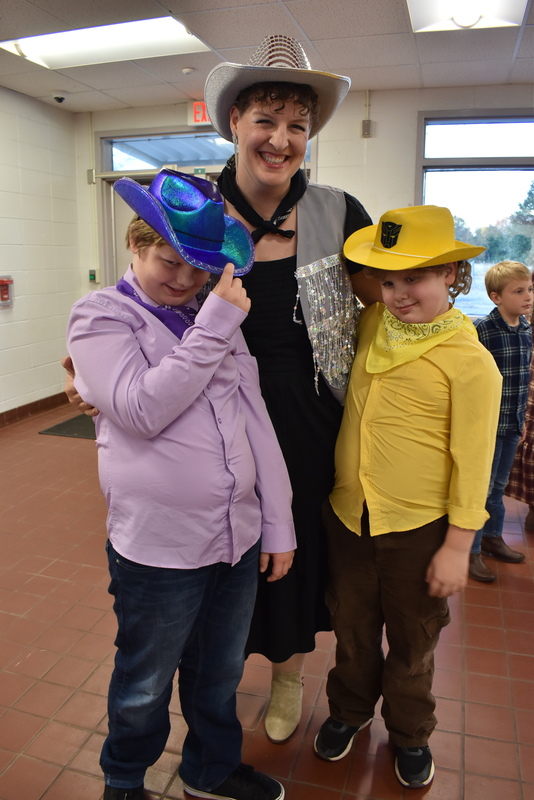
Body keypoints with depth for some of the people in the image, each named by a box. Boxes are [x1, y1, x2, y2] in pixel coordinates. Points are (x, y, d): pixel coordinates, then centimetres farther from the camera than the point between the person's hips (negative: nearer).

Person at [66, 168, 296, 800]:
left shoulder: (218, 317, 8)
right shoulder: (99, 317, -6)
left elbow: (256, 422, 6)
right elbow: (142, 409, -22)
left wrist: (278, 525, 5)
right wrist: (215, 324, -20)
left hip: (240, 538, 5)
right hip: (158, 549, -4)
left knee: (220, 672, 24)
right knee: (144, 686, 19)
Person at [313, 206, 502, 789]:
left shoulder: (470, 361, -17)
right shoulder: (372, 326, -2)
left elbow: (472, 461, -12)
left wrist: (457, 547, -10)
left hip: (419, 527, -4)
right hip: (349, 515, 4)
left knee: (411, 641, 20)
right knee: (352, 628, 23)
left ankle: (409, 733, 46)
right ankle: (349, 710, 50)